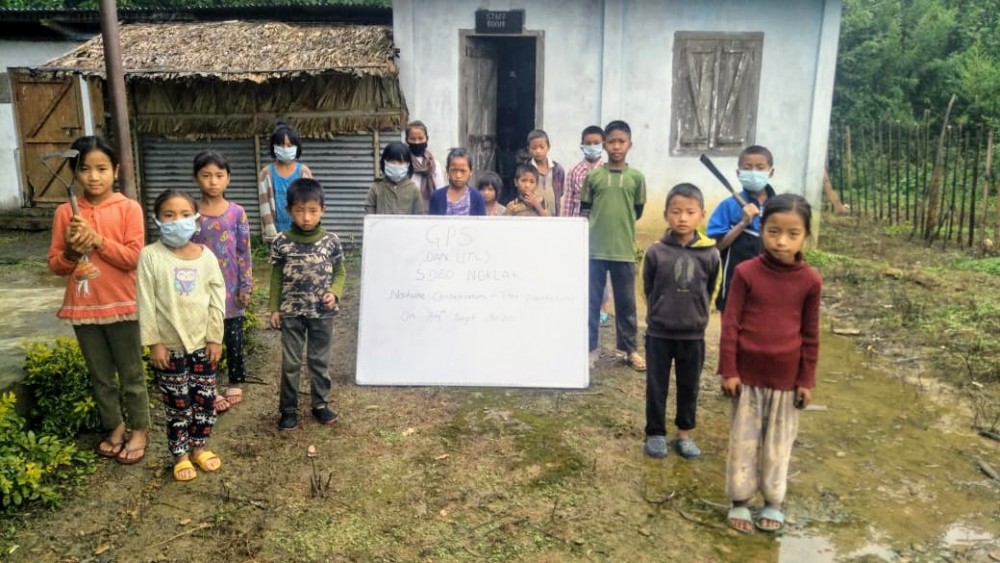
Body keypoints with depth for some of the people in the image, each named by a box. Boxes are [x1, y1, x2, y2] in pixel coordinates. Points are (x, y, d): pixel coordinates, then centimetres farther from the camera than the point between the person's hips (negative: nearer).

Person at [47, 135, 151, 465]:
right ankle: (114, 428, 31)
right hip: (83, 308, 3)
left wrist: (96, 239, -21)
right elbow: (55, 265, 4)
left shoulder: (128, 208, -7)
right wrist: (71, 251, -15)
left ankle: (139, 429, 24)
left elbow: (132, 257, -13)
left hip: (122, 307, -3)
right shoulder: (65, 212, 2)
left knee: (131, 374, 9)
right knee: (100, 376, 15)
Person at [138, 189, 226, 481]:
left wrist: (215, 338, -2)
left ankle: (199, 446, 30)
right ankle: (180, 455, 23)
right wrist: (153, 342, -10)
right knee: (177, 403, 8)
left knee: (206, 398, 11)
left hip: (202, 342, 3)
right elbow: (146, 303, -8)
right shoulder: (150, 256, -9)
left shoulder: (206, 256, -3)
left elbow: (217, 299, 0)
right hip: (170, 345, -2)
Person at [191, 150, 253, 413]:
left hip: (230, 288, 0)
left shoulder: (237, 212, -3)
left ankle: (236, 384, 27)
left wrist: (246, 286, -4)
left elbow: (244, 252, -2)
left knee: (234, 337, 10)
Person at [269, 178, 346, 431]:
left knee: (320, 361, 13)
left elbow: (340, 273, 4)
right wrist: (274, 309, 1)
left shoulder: (331, 241, -6)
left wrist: (334, 293, -13)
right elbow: (276, 278, 2)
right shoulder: (281, 242, -6)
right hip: (290, 313, 0)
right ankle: (288, 409, 23)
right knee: (290, 363, 10)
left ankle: (321, 404, 29)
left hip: (322, 313, 1)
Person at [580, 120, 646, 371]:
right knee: (592, 300, 7)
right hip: (595, 249, 0)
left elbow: (638, 211, 10)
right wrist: (596, 226, -4)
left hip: (624, 250, 0)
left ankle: (629, 349, 21)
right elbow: (584, 209, 6)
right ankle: (590, 348, 18)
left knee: (626, 302, 9)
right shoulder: (593, 175, 1)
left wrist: (620, 225, 7)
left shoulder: (636, 177, 1)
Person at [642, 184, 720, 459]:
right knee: (656, 387, 10)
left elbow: (709, 291, 5)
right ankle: (655, 433, 26)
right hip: (658, 333, -1)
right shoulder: (655, 252, -11)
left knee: (689, 387, 15)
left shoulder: (710, 254, -8)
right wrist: (662, 313, 7)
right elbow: (648, 290, 1)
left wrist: (696, 315, 9)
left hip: (693, 335, 1)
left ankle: (684, 434, 31)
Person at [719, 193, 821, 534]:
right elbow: (730, 324, -7)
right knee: (744, 439, 11)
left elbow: (810, 334, 2)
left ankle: (773, 502, 31)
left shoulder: (810, 281, -5)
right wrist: (728, 370, -8)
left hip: (786, 377, 1)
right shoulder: (746, 273, -10)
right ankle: (739, 501, 25)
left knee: (779, 442, 14)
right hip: (747, 374, -1)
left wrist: (807, 380, 3)